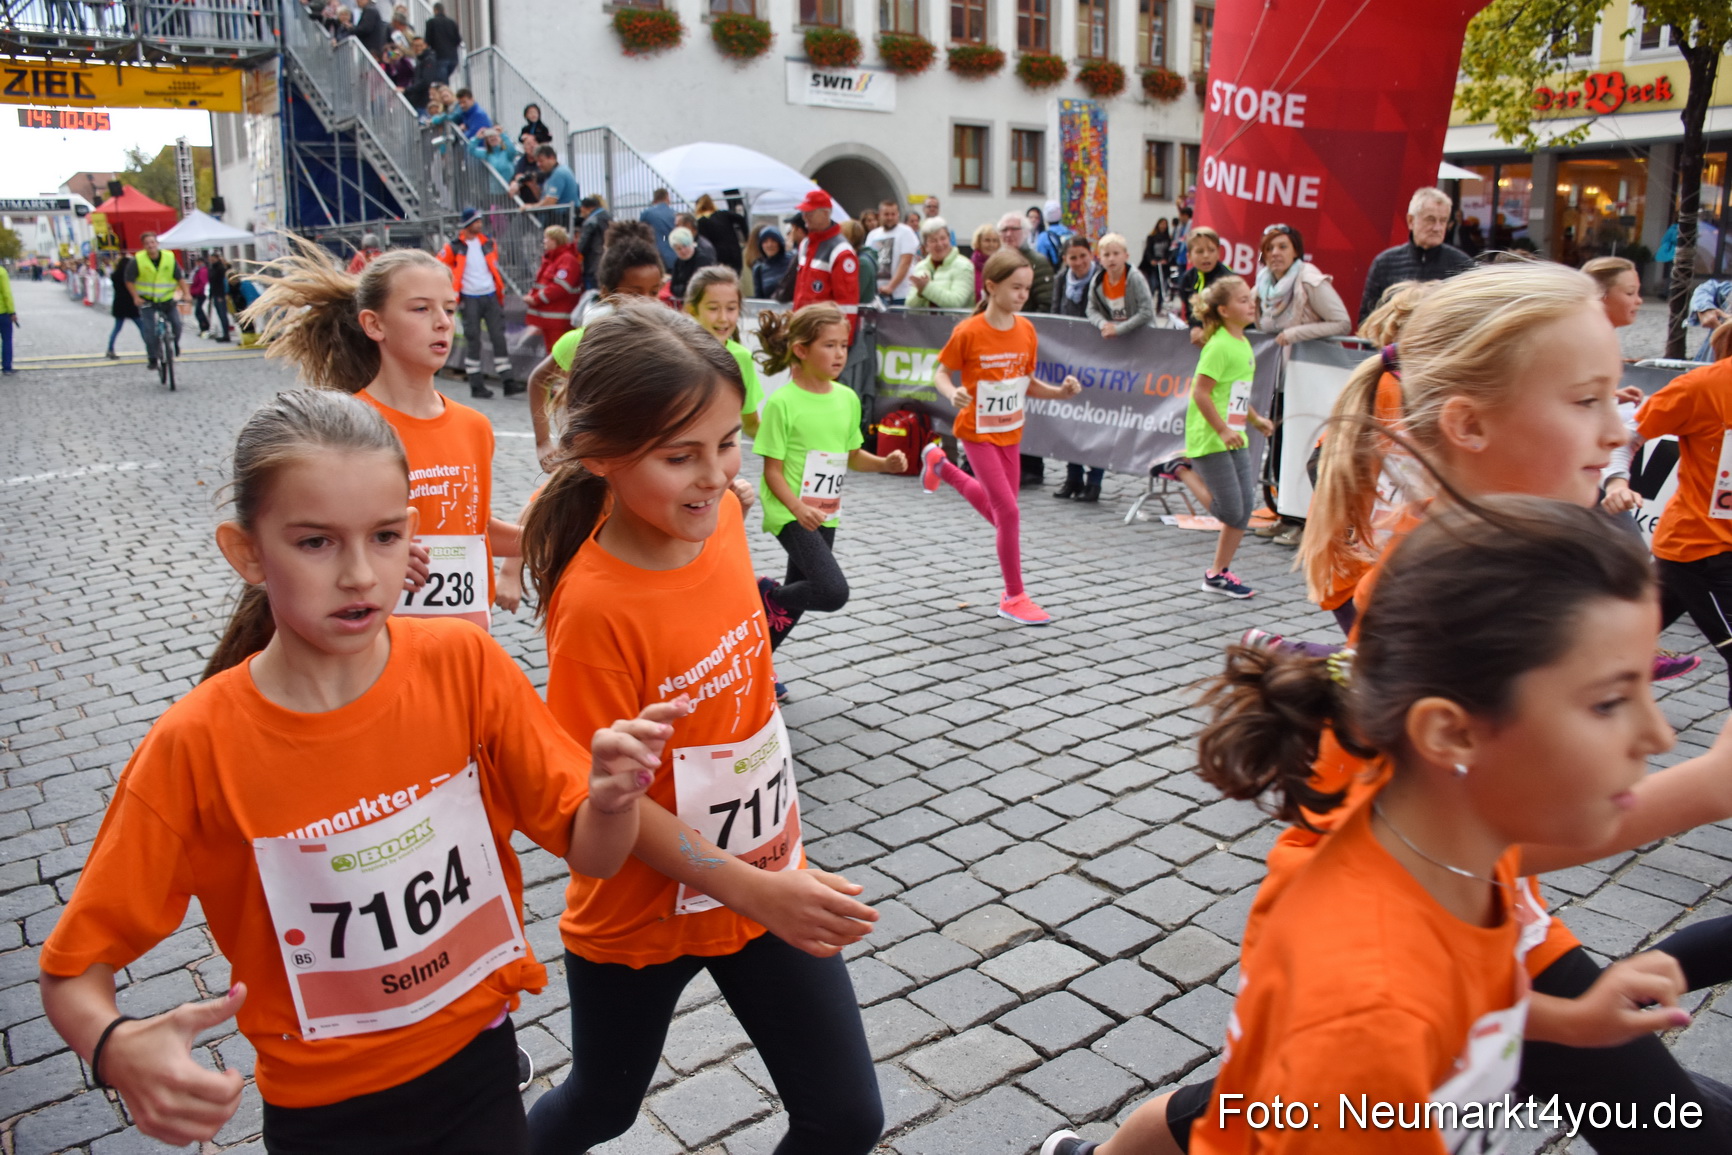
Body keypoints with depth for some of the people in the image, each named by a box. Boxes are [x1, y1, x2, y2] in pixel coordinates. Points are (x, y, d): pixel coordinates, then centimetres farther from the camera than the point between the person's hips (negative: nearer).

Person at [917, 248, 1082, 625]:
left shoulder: (1026, 330, -1)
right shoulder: (969, 331, -17)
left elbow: (1028, 383, 7)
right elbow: (940, 373, -7)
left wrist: (1060, 391, -10)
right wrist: (953, 394, -28)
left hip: (1010, 431, 6)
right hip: (979, 431, -6)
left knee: (999, 508, 21)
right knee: (1008, 512, -10)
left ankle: (940, 464, 47)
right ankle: (1014, 598, 5)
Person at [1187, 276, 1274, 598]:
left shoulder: (1243, 344, 13)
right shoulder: (1219, 345, -15)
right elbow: (1200, 392, -20)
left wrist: (1255, 419, 16)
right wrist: (1222, 430, -23)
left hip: (1235, 439, 9)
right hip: (1210, 440, -9)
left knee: (1244, 507, 8)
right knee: (1231, 509, -8)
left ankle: (1219, 573, 17)